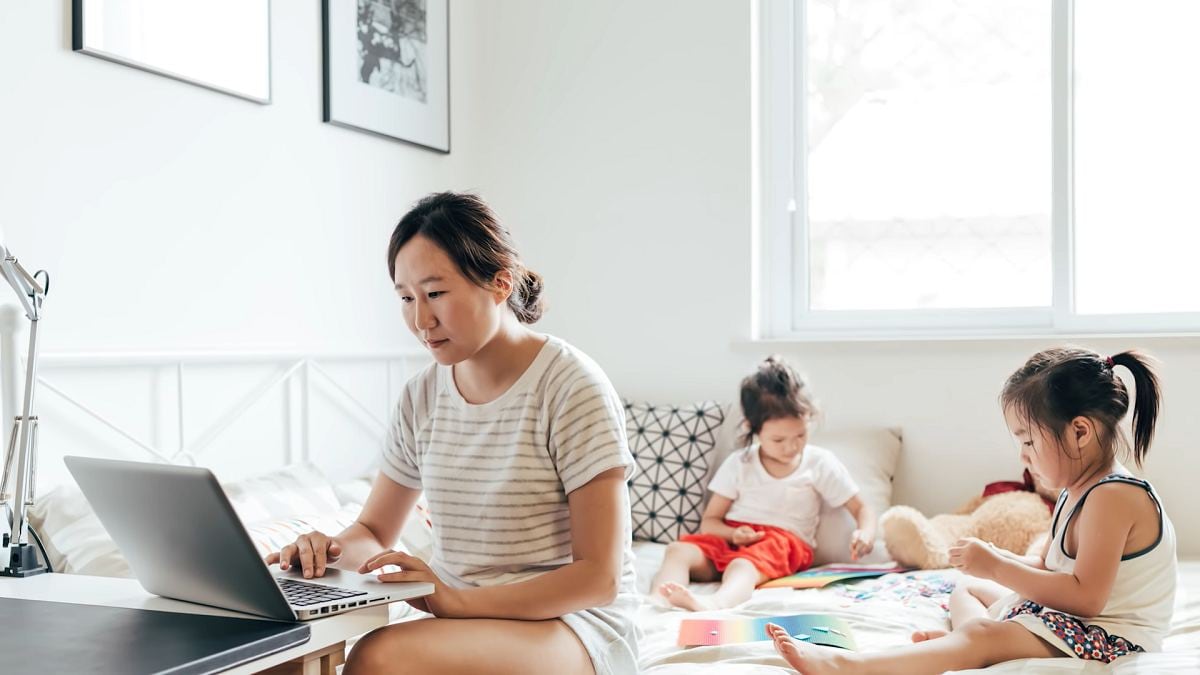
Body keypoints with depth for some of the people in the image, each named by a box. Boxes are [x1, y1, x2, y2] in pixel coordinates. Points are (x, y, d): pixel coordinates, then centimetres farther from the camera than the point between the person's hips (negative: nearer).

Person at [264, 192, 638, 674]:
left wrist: (457, 600, -24)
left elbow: (599, 578, -15)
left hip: (572, 622, -5)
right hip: (459, 621, 5)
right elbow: (372, 533, 13)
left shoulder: (572, 387, -13)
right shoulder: (422, 396, 6)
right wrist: (334, 549, -11)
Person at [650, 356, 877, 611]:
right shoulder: (738, 464, 9)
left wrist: (866, 533, -15)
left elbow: (861, 508, 9)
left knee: (742, 565, -39)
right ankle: (656, 603, -56)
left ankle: (713, 604, -71)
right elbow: (709, 522, 9)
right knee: (678, 550, -28)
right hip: (732, 539, 3)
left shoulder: (820, 463, 6)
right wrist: (733, 534, -14)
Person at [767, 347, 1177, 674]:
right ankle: (960, 640, -10)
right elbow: (1049, 568, 15)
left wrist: (998, 567, -24)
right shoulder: (1077, 494, 12)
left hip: (1110, 636, -12)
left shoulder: (1112, 497, -22)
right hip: (1060, 617, 12)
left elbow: (1086, 597, -29)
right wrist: (998, 560, -5)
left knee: (983, 637, -32)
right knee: (967, 589, 23)